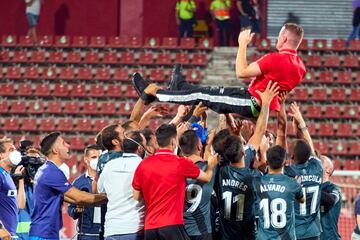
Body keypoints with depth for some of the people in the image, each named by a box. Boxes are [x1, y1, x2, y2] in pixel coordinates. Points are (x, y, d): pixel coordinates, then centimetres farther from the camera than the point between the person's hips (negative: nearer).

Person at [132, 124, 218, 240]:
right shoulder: (181, 164, -2)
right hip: (171, 225, -4)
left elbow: (136, 197, 13)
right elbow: (207, 177, 16)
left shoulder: (143, 165, 6)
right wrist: (211, 165, 37)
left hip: (150, 227, 4)